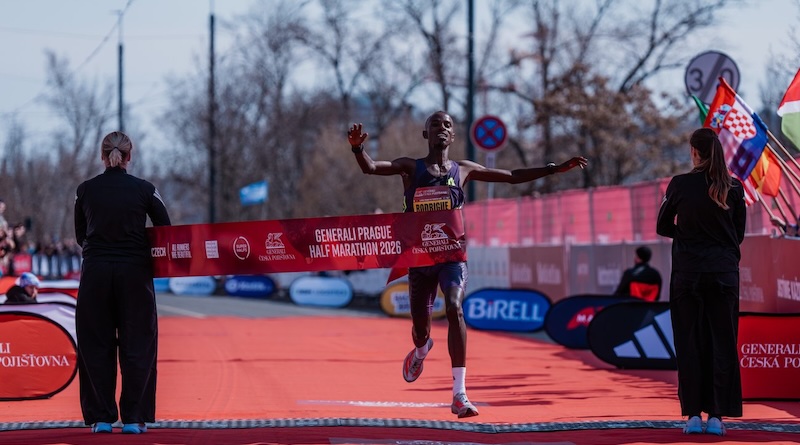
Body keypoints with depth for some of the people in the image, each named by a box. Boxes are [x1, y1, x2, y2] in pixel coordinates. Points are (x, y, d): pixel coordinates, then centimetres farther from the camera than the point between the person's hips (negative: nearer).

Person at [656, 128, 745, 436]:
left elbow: (662, 227, 5)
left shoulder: (680, 185, -6)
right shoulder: (734, 189, -1)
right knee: (722, 343, 4)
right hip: (725, 272, 1)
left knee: (690, 342, 5)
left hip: (688, 272, -1)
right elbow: (739, 234, 8)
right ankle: (716, 415, 1)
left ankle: (693, 414, 3)